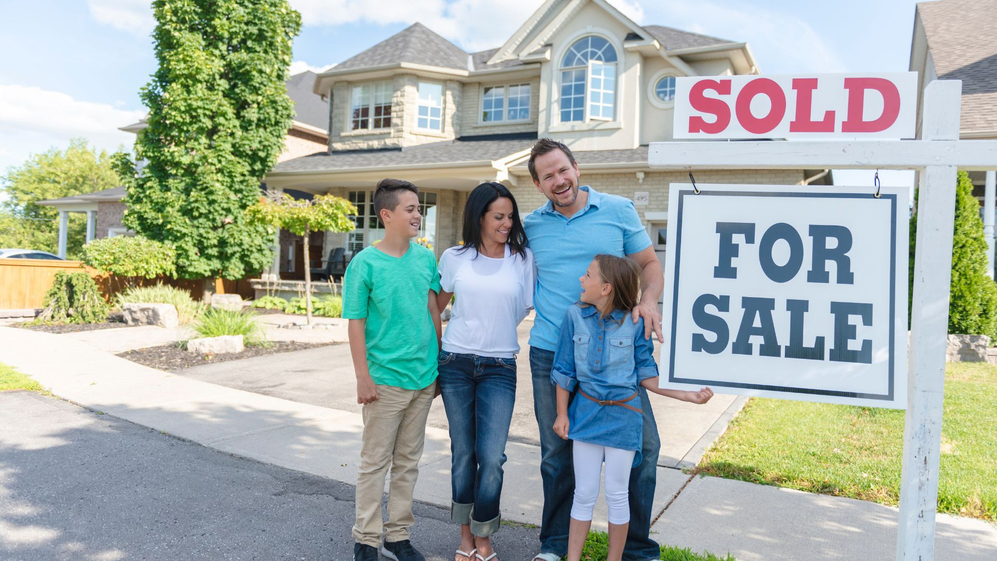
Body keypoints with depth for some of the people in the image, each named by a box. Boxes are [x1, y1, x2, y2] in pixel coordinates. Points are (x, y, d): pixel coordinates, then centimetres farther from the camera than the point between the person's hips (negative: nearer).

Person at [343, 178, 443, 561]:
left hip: (424, 378, 5)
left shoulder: (425, 258, 4)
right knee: (375, 463, 7)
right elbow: (356, 324, -8)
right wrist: (363, 377, -11)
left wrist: (440, 361, 11)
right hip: (385, 380, -5)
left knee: (408, 461, 14)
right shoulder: (365, 264, -10)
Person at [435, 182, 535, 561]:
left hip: (499, 368, -1)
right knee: (463, 454, 9)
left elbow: (525, 309, 10)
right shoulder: (454, 258, 2)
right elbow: (437, 304, 13)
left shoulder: (523, 259, 0)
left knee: (491, 457, -6)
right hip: (456, 363, 1)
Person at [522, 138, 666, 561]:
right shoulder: (530, 226, 8)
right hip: (551, 354, 1)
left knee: (642, 444, -1)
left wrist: (649, 300, -12)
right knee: (557, 452, 10)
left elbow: (649, 264, 7)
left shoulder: (619, 211, 4)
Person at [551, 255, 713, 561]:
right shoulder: (576, 315, -6)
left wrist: (686, 395, -10)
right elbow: (564, 369, 2)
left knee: (616, 495, 10)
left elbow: (645, 374, -1)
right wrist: (562, 413, 4)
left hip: (622, 415, -1)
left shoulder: (634, 322, -10)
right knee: (584, 493, 9)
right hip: (586, 411, 1)